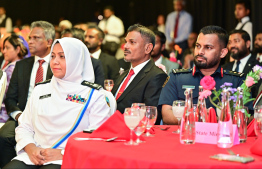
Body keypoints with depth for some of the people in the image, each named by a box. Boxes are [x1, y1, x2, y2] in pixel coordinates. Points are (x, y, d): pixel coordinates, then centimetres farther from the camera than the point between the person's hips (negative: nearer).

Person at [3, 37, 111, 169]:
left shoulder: (94, 95, 3)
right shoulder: (40, 90, 17)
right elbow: (24, 127, 18)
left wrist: (62, 153, -13)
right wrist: (30, 148, -3)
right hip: (33, 157, 4)